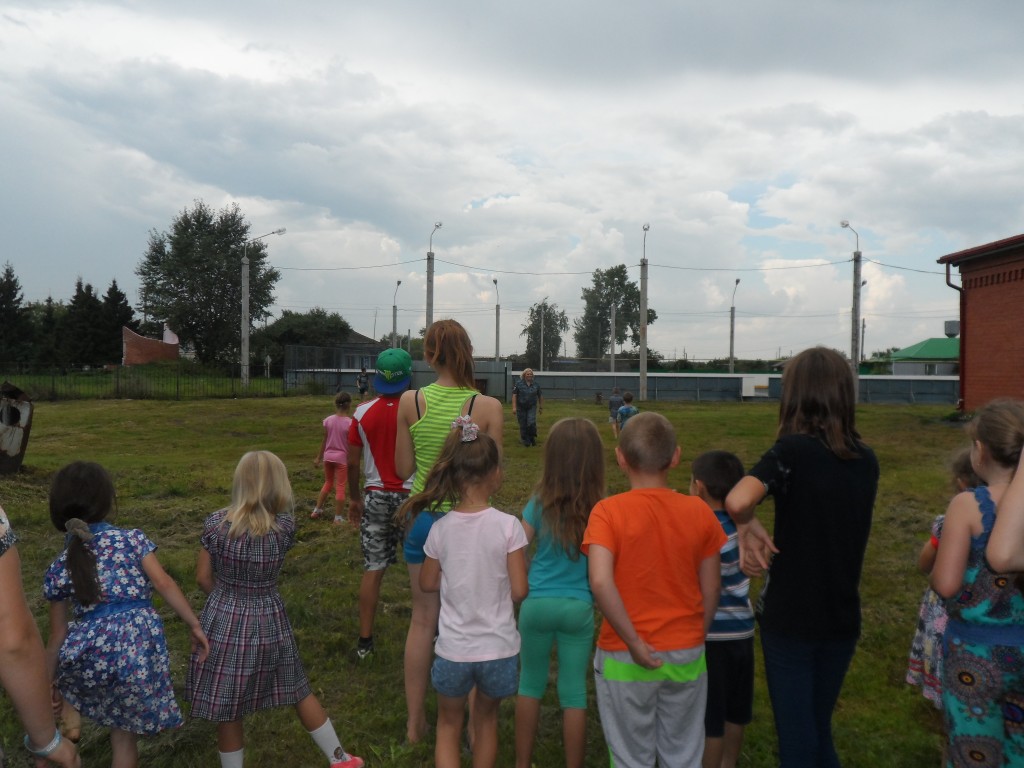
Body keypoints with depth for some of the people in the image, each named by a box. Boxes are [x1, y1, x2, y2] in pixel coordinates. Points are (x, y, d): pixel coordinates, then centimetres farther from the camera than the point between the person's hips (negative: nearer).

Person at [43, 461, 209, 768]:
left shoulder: (59, 567, 11)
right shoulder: (132, 539, 5)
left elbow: (57, 636, 14)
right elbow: (163, 584, -5)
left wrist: (49, 683, 26)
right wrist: (195, 625, 0)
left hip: (90, 652, 1)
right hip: (141, 649, -1)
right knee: (125, 730, 20)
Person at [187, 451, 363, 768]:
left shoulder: (215, 523, -13)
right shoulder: (284, 526, -14)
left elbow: (203, 579, -4)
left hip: (224, 624, -1)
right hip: (269, 623, 1)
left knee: (227, 711, 15)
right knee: (299, 692, 20)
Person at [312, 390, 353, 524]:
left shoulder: (328, 420, -4)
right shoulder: (350, 423, -16)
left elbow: (324, 440, 2)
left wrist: (318, 457, 13)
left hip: (328, 456, 4)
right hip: (342, 458, -4)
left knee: (328, 483, 24)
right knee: (340, 487, 5)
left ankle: (317, 511, 28)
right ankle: (338, 518, 10)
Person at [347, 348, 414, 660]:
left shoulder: (363, 413, -3)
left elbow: (352, 462, 2)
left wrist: (355, 498, 15)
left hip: (375, 496, 2)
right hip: (411, 495, -2)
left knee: (373, 569, 9)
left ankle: (365, 640, 14)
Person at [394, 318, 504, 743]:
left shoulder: (410, 402, -7)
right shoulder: (488, 407, -13)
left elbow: (403, 468, -1)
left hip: (423, 517, 2)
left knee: (423, 619, 16)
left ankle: (415, 723, 29)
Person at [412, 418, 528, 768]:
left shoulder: (441, 529, -9)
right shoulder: (508, 525, -16)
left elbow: (427, 583, 5)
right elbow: (519, 591, -12)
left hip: (453, 649, 1)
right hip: (498, 648, 0)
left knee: (449, 725, 23)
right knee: (486, 719, 26)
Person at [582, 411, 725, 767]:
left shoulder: (608, 511, -16)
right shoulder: (699, 512, -7)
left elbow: (600, 583, -27)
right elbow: (711, 588, 0)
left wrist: (634, 642, -18)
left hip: (624, 658, -2)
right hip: (686, 656, 3)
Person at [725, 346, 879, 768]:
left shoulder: (792, 449, -17)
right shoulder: (867, 460, 2)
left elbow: (737, 501, -34)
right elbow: (822, 526, 9)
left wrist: (749, 527, -15)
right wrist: (773, 541, -1)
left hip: (790, 617, -5)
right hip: (842, 618, 5)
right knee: (819, 730, 22)